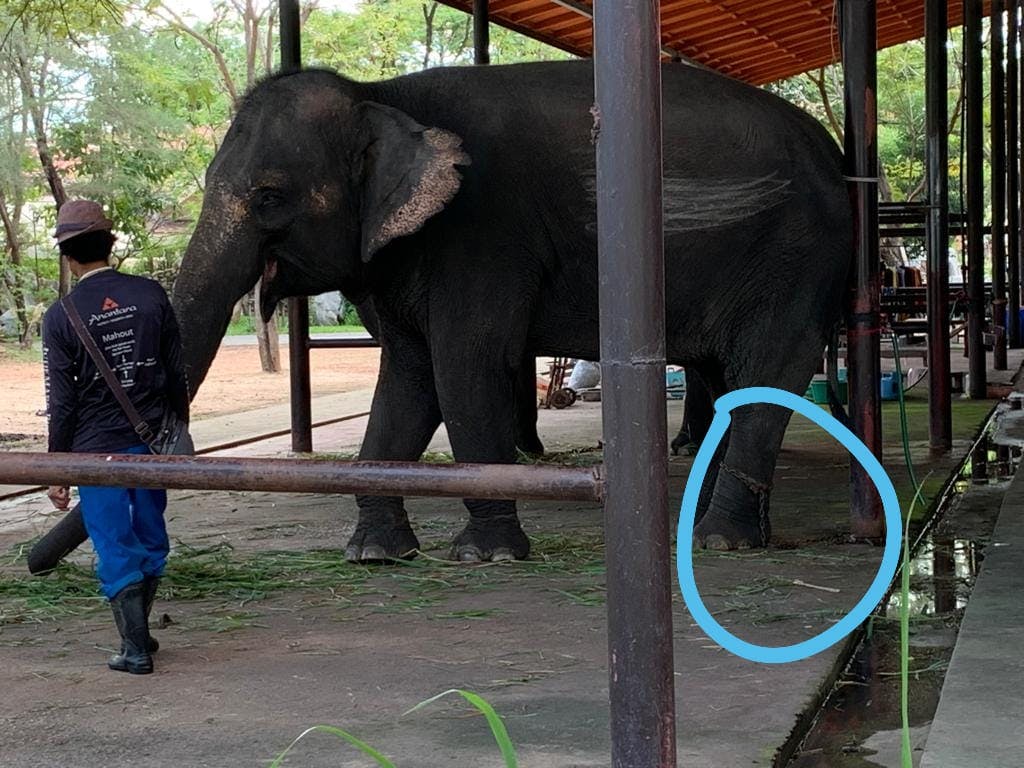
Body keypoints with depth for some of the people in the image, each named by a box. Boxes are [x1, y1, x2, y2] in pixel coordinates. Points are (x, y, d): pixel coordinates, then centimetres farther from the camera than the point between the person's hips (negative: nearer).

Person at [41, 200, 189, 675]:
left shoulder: (61, 317, -8)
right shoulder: (150, 294, 0)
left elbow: (61, 402, -7)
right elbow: (177, 373, 4)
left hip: (98, 448, -3)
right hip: (153, 439, 3)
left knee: (115, 550, 4)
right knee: (150, 539, 17)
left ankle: (135, 649, 5)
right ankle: (138, 631, 32)